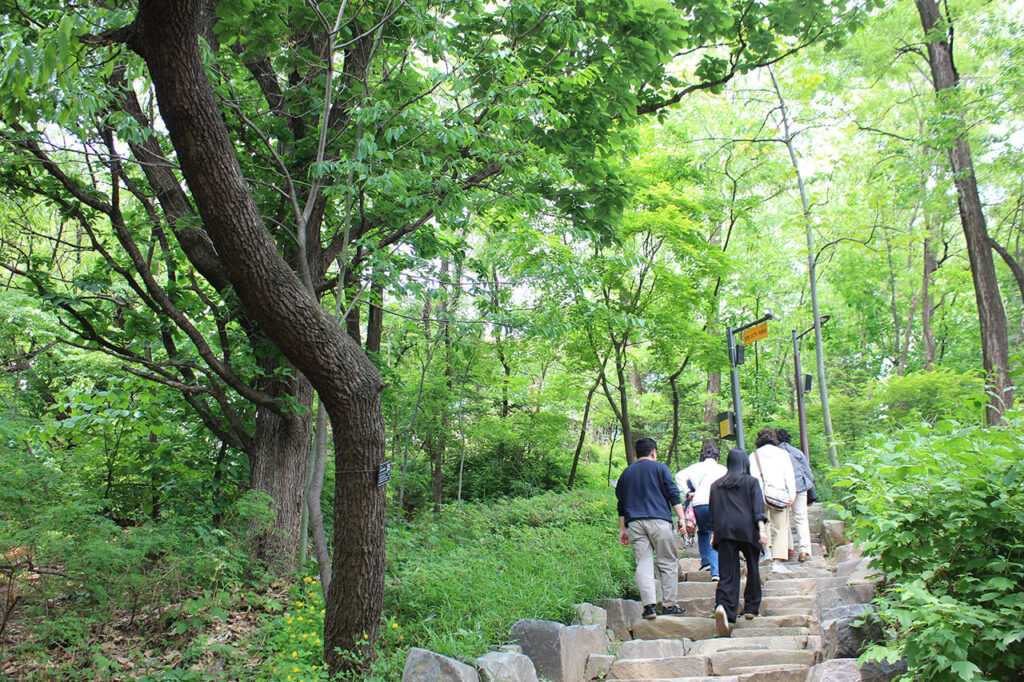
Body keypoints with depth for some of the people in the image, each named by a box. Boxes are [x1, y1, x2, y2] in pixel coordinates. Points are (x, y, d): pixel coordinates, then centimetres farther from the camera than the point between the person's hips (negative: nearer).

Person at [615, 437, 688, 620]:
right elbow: (673, 494, -1)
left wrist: (622, 529, 21)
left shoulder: (626, 473, 19)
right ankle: (668, 605, 4)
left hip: (634, 523, 3)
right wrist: (681, 518, 0)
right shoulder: (660, 468, 7)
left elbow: (621, 504, 18)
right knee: (668, 564, 5)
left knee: (643, 565, 0)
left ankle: (649, 605, -9)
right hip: (658, 520, -3)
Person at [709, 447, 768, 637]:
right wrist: (762, 528, -11)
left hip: (724, 530, 2)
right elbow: (758, 506, -4)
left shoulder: (716, 485, 16)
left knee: (728, 573, -4)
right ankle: (751, 608, 19)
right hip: (747, 530, -2)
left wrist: (714, 533, 19)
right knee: (752, 568, 16)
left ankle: (722, 606, -27)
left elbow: (712, 511, 14)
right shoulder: (751, 481, 8)